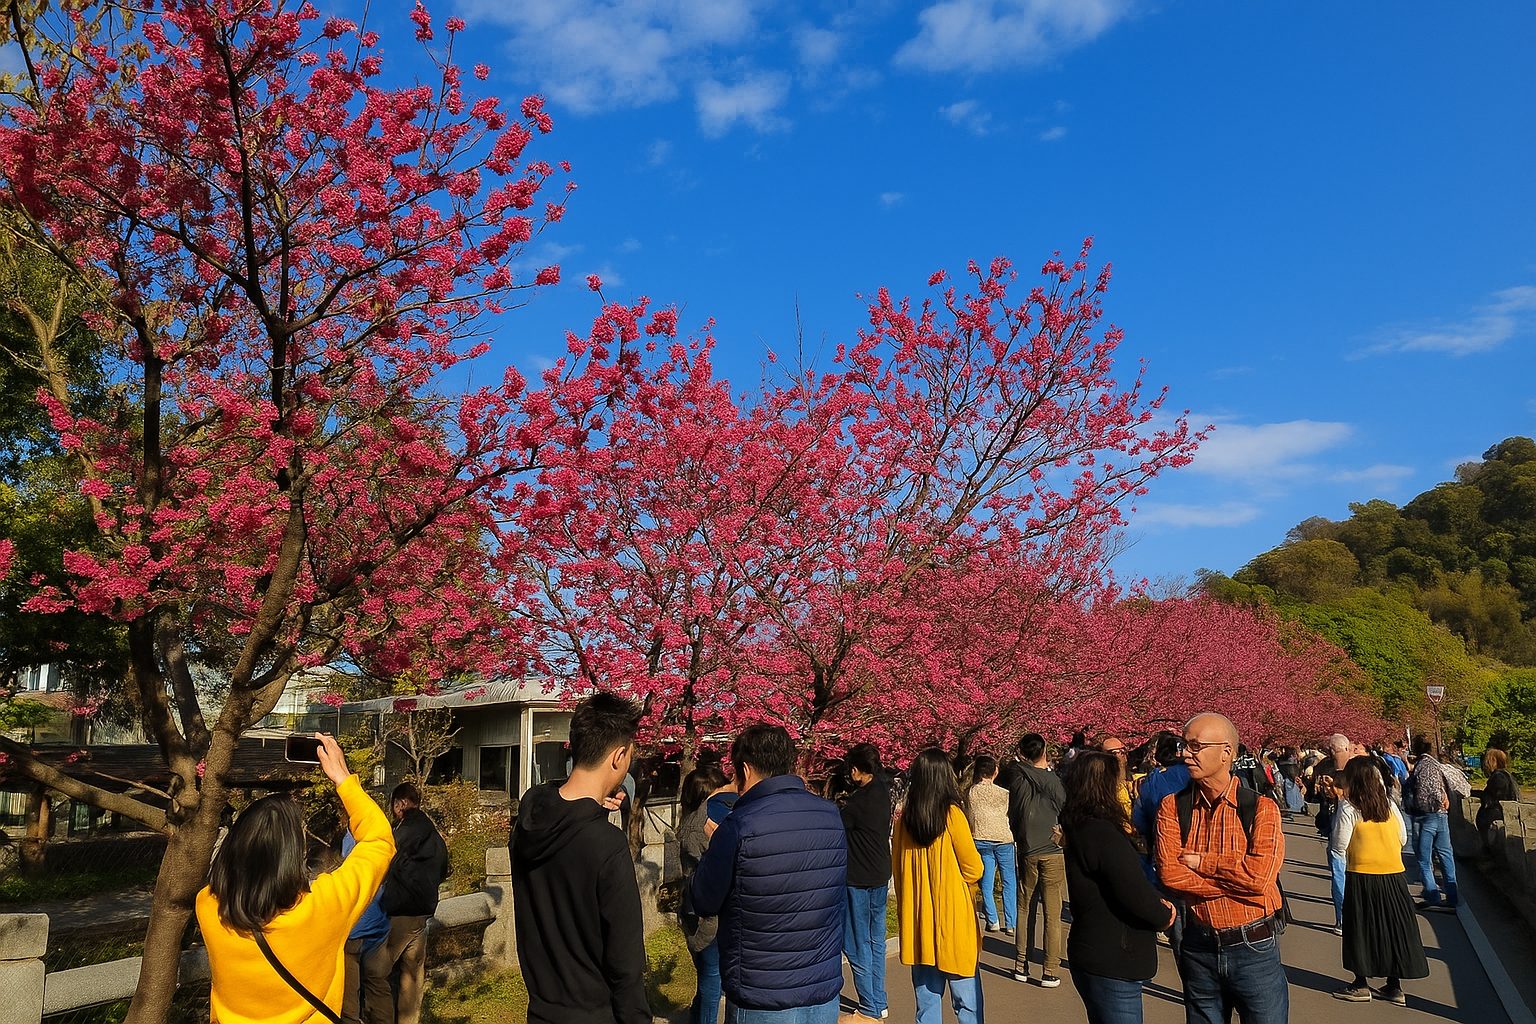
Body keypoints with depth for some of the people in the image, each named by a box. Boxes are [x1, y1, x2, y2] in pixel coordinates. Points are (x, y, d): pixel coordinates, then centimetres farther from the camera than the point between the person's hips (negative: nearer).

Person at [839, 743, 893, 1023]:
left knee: (857, 945, 1)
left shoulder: (859, 800, -22)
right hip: (881, 877, 9)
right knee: (876, 941, 16)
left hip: (858, 881, -9)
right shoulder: (882, 791, 2)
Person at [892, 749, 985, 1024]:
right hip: (953, 919, -4)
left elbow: (897, 868, 9)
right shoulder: (951, 813, -13)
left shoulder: (905, 817, 0)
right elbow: (974, 868, -7)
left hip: (917, 921, 4)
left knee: (927, 999, 13)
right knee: (966, 1001, 6)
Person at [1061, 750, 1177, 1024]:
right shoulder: (1105, 834, -22)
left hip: (1092, 957, 10)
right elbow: (1134, 894, -24)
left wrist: (1158, 900, -2)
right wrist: (1164, 915, -5)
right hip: (1111, 966, -10)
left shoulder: (1081, 829, 9)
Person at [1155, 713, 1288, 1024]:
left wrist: (1200, 861, -13)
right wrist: (1237, 880, -17)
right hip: (1198, 948, 3)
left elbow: (1260, 874, -21)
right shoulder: (1173, 807, -2)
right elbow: (1169, 872, -13)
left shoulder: (1261, 808, -8)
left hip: (1254, 949, -2)